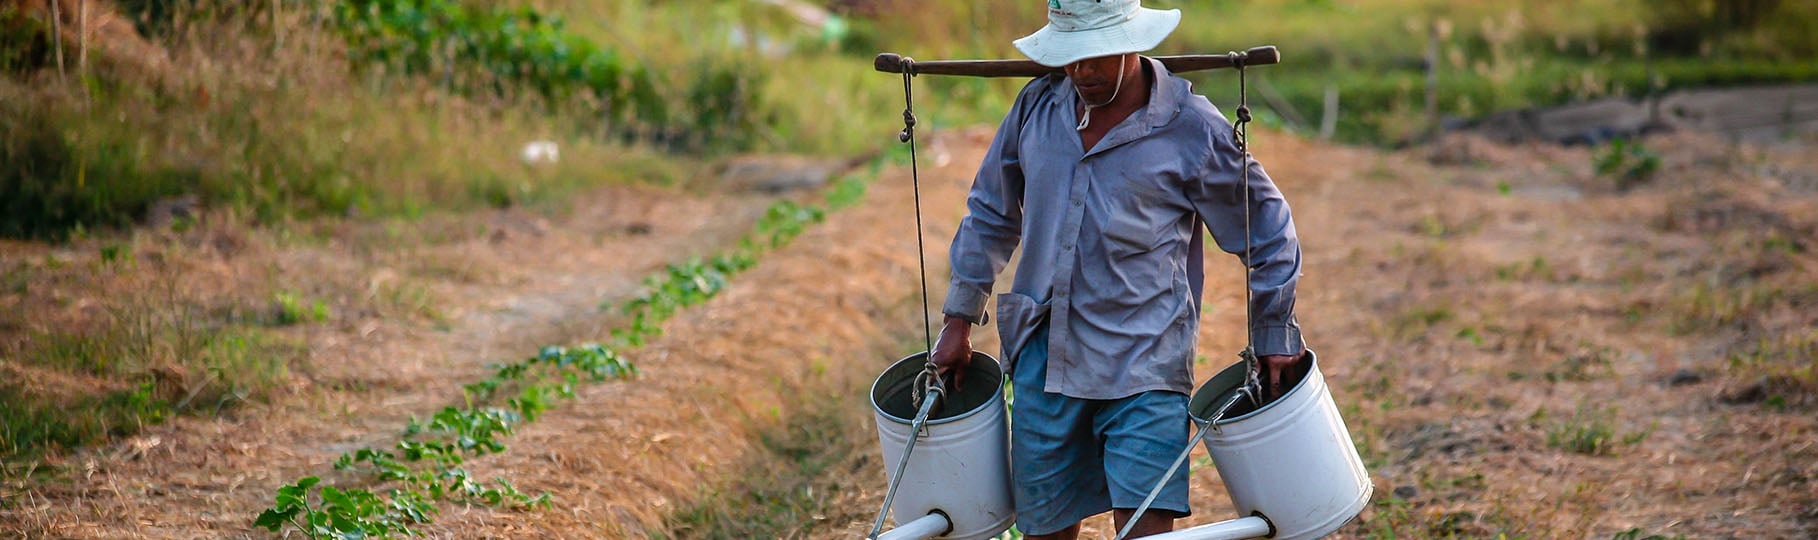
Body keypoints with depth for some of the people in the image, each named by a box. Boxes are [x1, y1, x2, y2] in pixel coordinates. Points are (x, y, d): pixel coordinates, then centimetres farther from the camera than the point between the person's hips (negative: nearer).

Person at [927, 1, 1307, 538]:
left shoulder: (1191, 130, -7)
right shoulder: (1037, 105, 5)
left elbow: (1266, 230, 5)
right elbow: (991, 212, 18)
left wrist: (1275, 340, 9)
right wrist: (960, 318, 17)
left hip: (1144, 367, -4)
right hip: (1043, 359, 4)